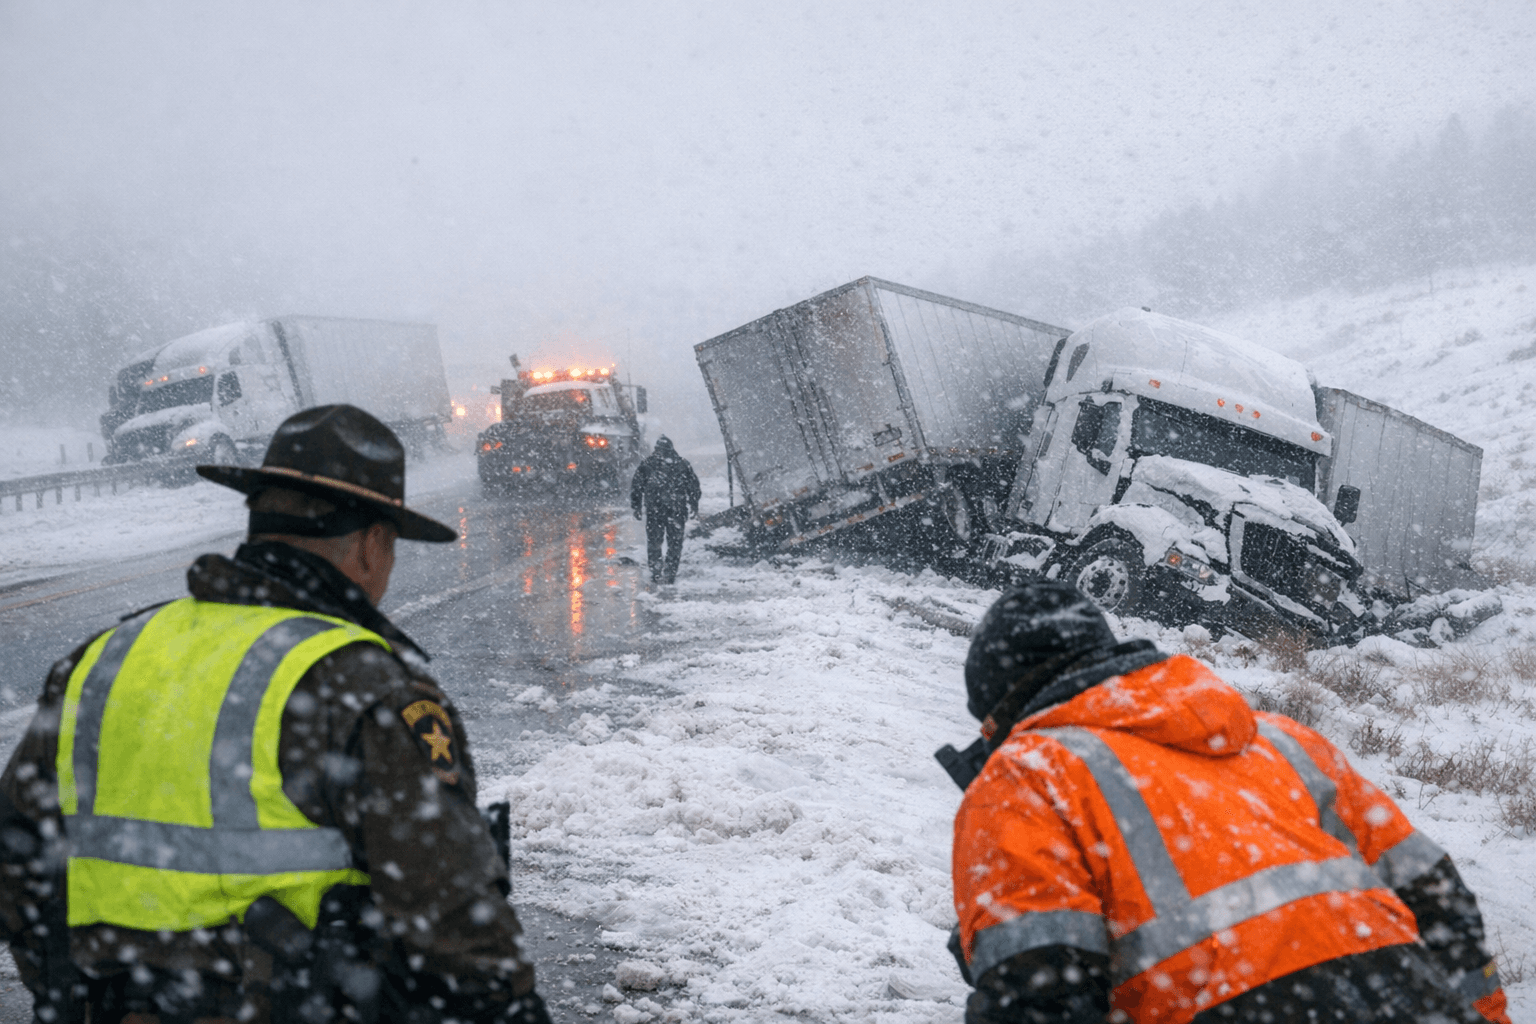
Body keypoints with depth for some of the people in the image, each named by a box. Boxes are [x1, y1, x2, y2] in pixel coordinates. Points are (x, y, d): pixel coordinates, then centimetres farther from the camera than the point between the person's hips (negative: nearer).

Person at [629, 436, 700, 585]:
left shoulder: (647, 464, 5)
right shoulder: (683, 464, 8)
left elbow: (636, 486, 4)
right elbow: (693, 485, 12)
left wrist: (636, 507, 9)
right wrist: (694, 505, 20)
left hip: (654, 510, -1)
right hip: (677, 509, 1)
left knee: (653, 541, 10)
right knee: (675, 542, 9)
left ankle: (656, 571, 1)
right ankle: (670, 573, 5)